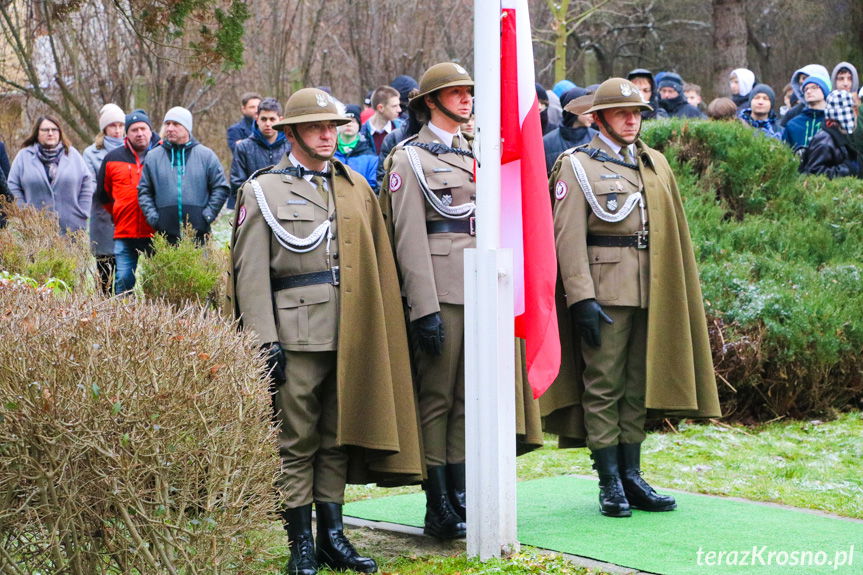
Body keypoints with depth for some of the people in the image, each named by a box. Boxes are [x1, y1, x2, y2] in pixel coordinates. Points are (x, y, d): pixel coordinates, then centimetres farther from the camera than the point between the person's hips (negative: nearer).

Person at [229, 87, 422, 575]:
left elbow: (379, 265, 15)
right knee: (296, 441, -1)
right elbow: (251, 272, -4)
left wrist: (376, 331, 8)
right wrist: (265, 340, -12)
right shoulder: (264, 191, 2)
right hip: (296, 334, -4)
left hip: (350, 334, 4)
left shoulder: (356, 187, 15)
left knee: (339, 438, 9)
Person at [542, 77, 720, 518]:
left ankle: (631, 477, 14)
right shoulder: (577, 166, -1)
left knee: (638, 387, 8)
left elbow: (674, 233, 19)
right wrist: (582, 298, -16)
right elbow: (568, 237, -8)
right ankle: (610, 483, 1)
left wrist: (678, 294, 14)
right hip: (604, 293, -5)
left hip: (650, 295, 5)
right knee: (603, 387, -3)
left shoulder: (656, 164, 16)